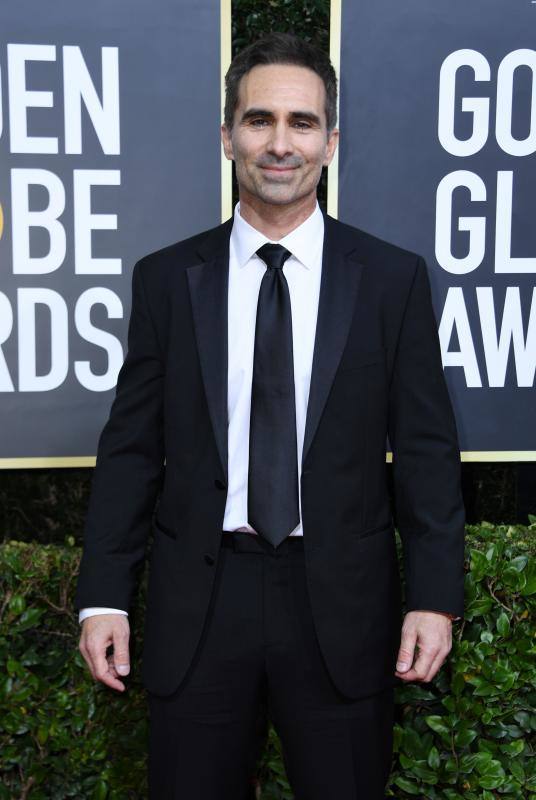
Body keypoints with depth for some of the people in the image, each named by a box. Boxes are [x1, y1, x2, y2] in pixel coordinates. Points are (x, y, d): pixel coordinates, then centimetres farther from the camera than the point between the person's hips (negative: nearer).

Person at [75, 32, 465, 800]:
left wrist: (435, 595, -5)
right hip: (198, 601, 1)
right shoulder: (167, 277, 2)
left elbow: (426, 448, 1)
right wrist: (104, 595, -1)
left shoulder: (393, 278, 0)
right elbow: (131, 445, 3)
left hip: (341, 601, 0)